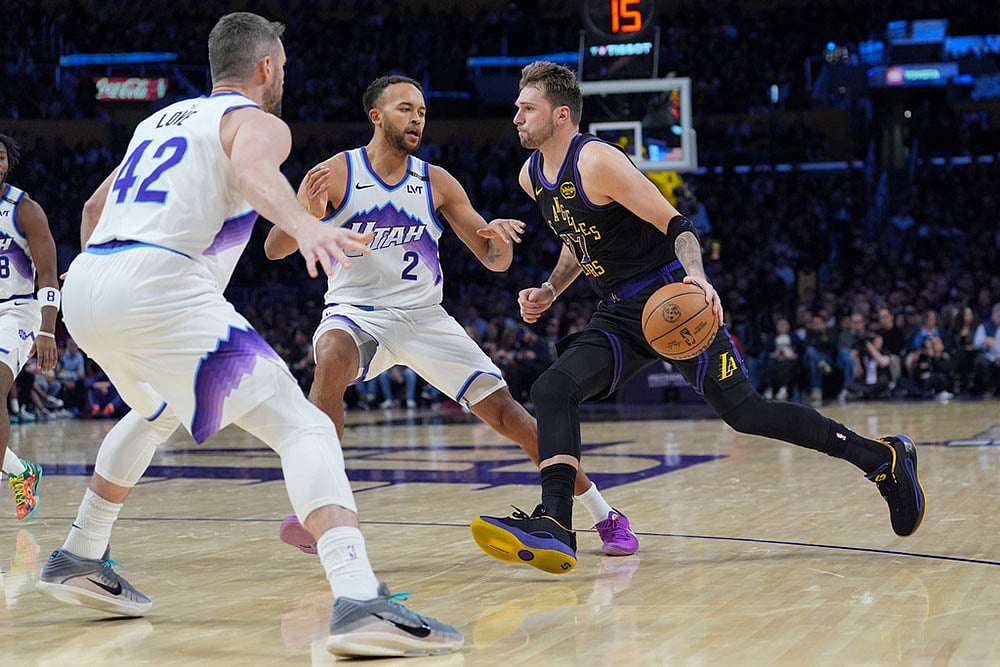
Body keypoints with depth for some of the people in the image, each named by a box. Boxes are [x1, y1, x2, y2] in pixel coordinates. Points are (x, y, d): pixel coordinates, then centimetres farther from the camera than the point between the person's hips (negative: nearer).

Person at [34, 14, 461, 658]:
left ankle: (77, 560, 41)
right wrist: (305, 225, -37)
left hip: (84, 282, 8)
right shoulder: (257, 120, 7)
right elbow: (252, 171, -18)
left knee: (156, 412, 38)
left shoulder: (160, 119, 31)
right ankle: (360, 601, -32)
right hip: (159, 285, -8)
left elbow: (94, 207, 42)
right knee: (303, 427, -11)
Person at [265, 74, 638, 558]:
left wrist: (500, 237, -21)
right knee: (333, 360, -38)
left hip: (424, 317, 3)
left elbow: (495, 261, 4)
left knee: (503, 410, -4)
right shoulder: (334, 174, -7)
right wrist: (306, 213, -33)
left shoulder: (437, 183, 2)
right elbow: (274, 250, -12)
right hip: (357, 312, -2)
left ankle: (604, 514, 7)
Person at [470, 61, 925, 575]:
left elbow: (676, 225, -20)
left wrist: (696, 276, -38)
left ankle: (882, 457, 9)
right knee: (552, 390, -14)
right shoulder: (531, 177, 8)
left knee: (744, 412, -4)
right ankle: (554, 526, -24)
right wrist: (548, 291, 10)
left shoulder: (597, 161, -17)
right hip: (619, 316, 8)